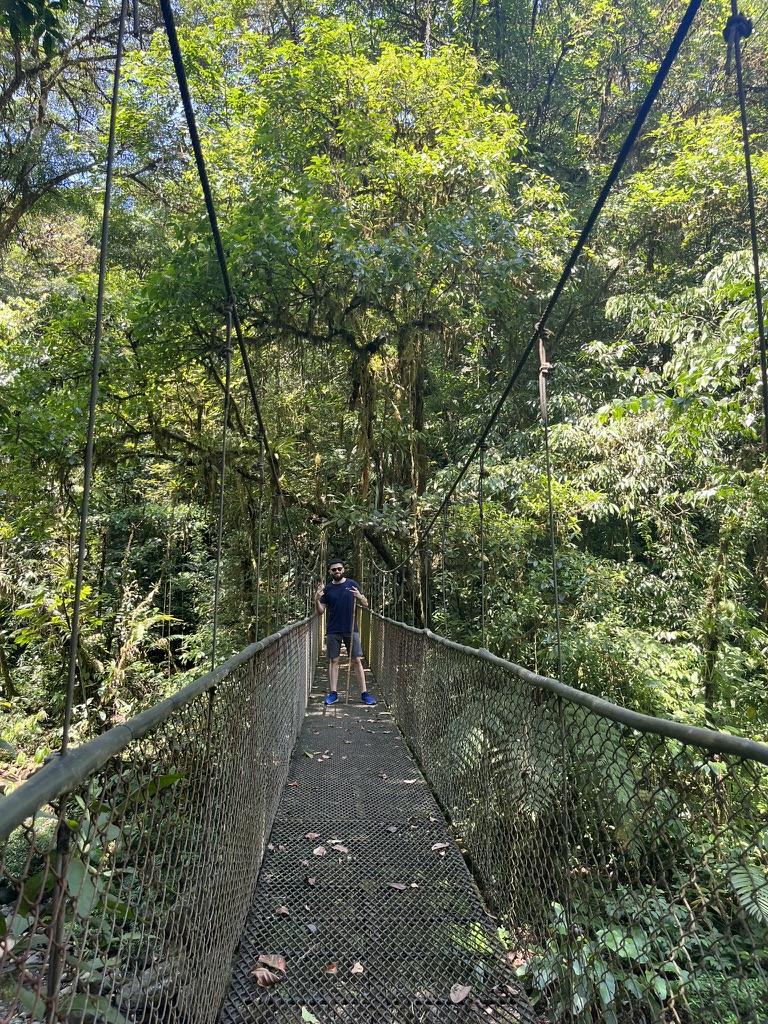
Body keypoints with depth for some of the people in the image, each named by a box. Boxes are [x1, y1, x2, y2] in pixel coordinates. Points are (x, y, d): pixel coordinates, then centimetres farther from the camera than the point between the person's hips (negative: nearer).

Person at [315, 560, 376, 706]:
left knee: (357, 660, 0)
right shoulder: (327, 589, 5)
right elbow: (320, 611, 4)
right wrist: (317, 600, -15)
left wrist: (359, 596, -17)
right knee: (333, 661, 5)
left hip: (351, 629, -1)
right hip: (333, 631, 1)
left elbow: (366, 605, 5)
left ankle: (364, 693, 4)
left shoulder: (352, 584, 3)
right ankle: (333, 693, 12)